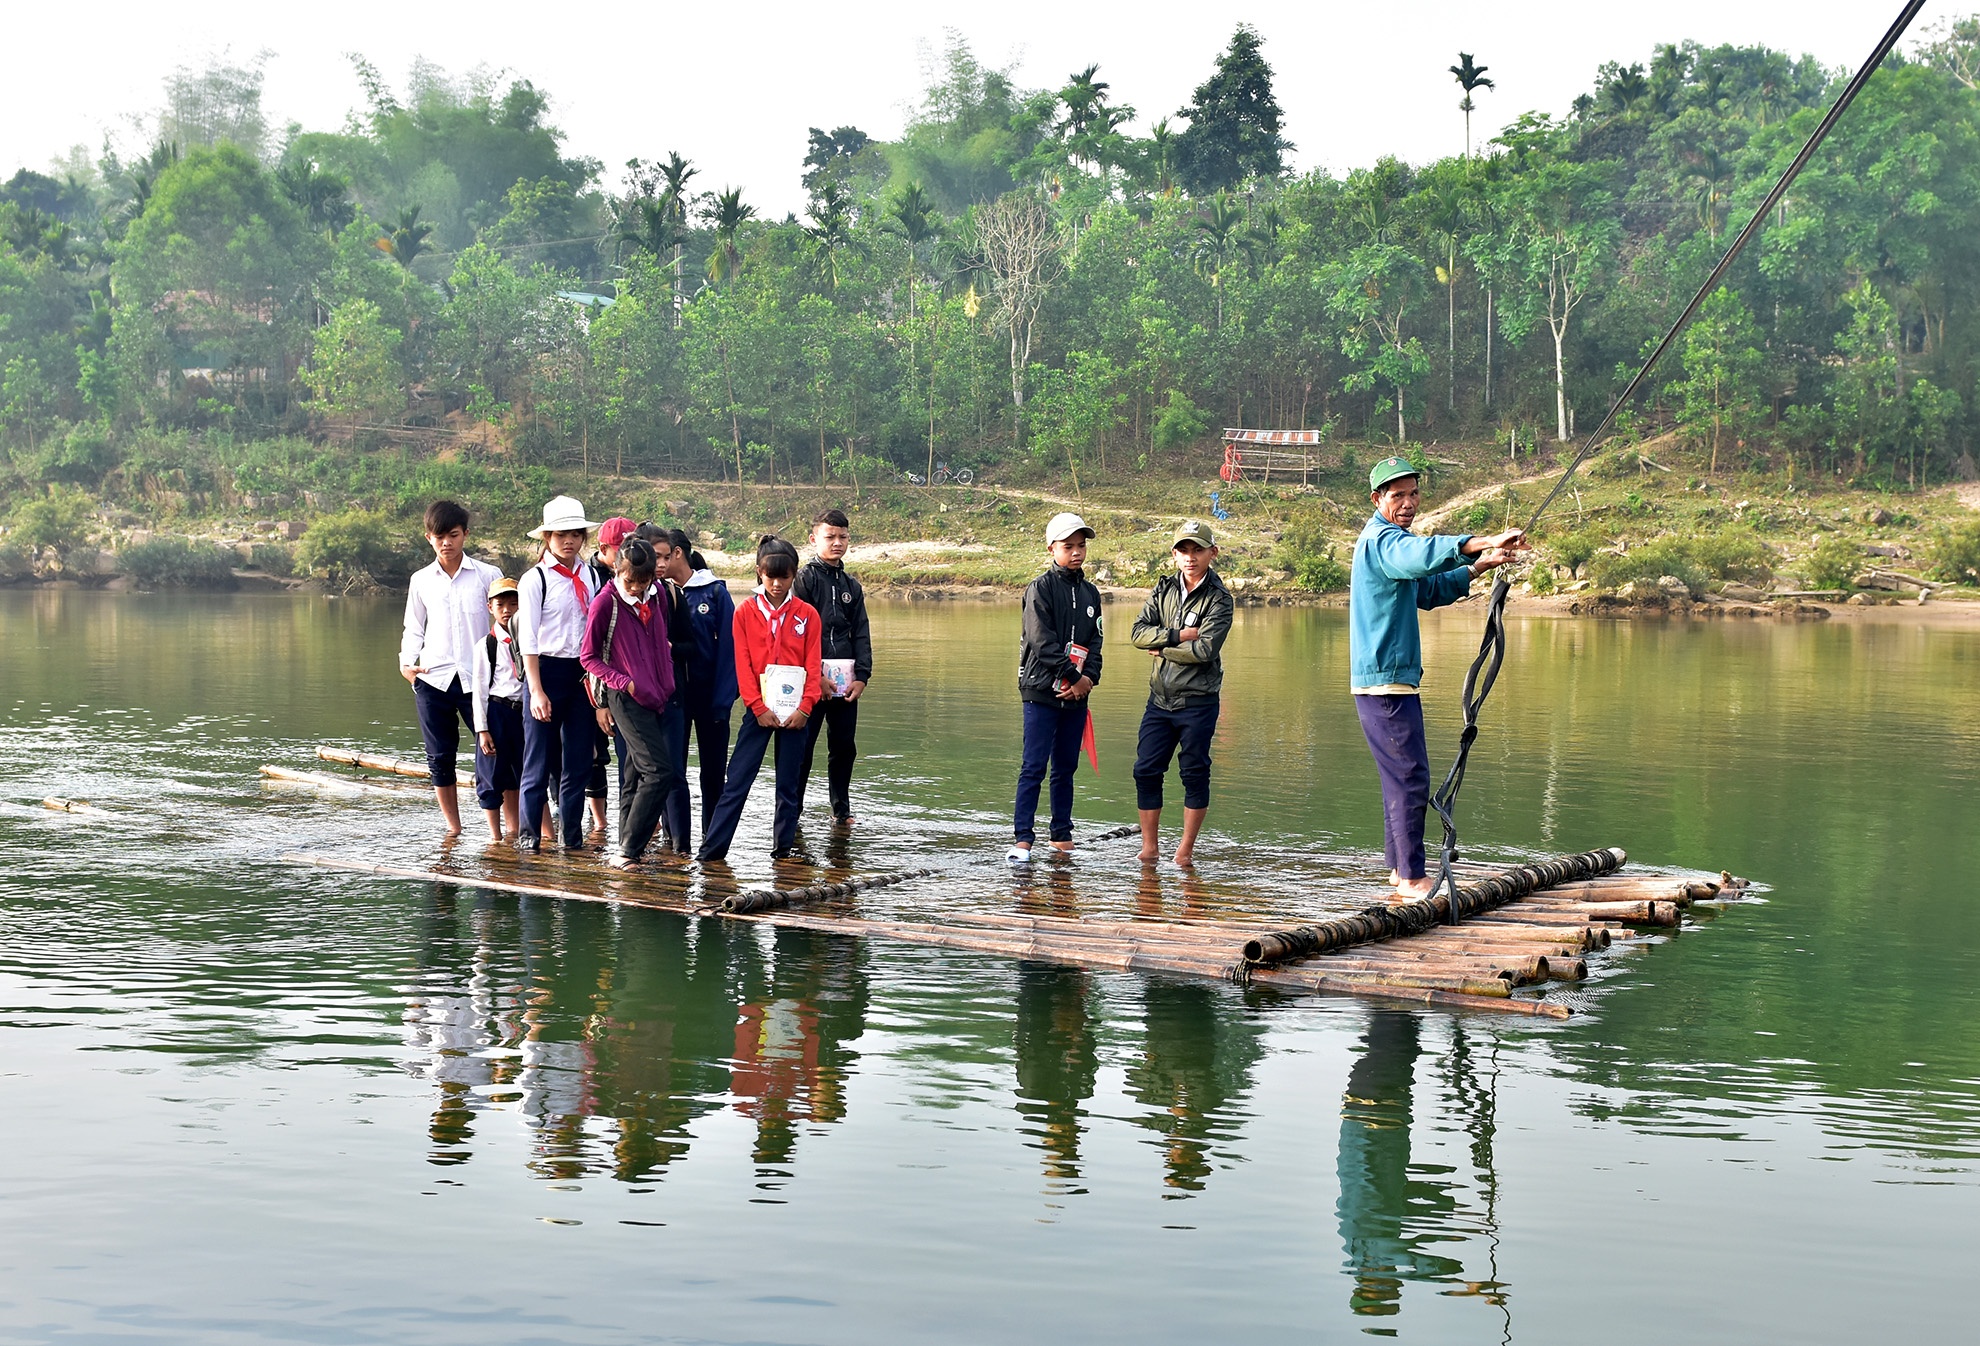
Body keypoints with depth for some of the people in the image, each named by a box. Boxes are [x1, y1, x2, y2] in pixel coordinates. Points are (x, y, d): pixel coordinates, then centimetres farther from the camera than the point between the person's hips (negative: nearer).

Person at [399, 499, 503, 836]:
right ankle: (452, 828, 16)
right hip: (432, 681, 3)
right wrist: (406, 662, 2)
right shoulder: (421, 581, 10)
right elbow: (414, 628, 19)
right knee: (440, 758, 6)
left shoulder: (487, 576, 4)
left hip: (478, 679, -3)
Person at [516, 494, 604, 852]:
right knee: (539, 762, 0)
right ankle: (529, 834, 11)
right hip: (548, 671, -4)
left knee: (578, 762, 7)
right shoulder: (535, 579, -4)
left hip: (585, 675, 4)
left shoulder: (591, 576, 9)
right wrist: (536, 691, -14)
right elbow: (527, 640, -7)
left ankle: (573, 836, 15)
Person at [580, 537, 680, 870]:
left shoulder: (658, 593, 7)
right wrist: (623, 681, -14)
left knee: (637, 773, 8)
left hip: (660, 696, 6)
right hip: (628, 699, -6)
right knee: (658, 770, -15)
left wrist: (667, 678, 14)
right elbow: (589, 657, -4)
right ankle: (628, 849, -10)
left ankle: (626, 849, 12)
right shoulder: (606, 602, -10)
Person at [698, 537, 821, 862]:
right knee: (736, 782, -4)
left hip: (794, 712, 1)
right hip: (759, 710, -1)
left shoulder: (807, 614, 4)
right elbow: (743, 665, -1)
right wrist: (758, 706, -11)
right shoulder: (745, 613, 3)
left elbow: (812, 665, 1)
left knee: (788, 785, 6)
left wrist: (805, 707, -10)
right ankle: (712, 849, -5)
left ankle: (783, 849, 14)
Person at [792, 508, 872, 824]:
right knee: (802, 748, -4)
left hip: (846, 682, 5)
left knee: (844, 748, 9)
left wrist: (862, 676, 0)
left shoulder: (852, 585, 15)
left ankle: (842, 808, 20)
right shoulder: (805, 578, -2)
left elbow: (861, 635, 13)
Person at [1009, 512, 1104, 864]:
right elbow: (1044, 642, -12)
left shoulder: (1090, 593, 14)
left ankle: (1061, 836, 17)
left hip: (1076, 695, 6)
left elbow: (1094, 641, 10)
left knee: (1066, 768, 10)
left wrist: (1089, 678, -7)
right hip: (1042, 692, -6)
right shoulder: (1041, 588, -4)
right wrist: (1074, 677, -13)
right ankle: (1022, 839, -7)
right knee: (1034, 768, -7)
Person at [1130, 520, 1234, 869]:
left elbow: (1204, 650, -18)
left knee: (1195, 774, 2)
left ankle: (1186, 849, 13)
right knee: (1146, 771, 3)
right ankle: (1149, 847, 13)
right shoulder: (1164, 589, 8)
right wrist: (1177, 636, -16)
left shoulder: (1219, 600, -6)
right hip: (1160, 699, 4)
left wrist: (1161, 648, -8)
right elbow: (1139, 632, -3)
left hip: (1198, 702, -4)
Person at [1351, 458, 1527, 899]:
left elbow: (1428, 591, 28)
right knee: (1411, 778, -10)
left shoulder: (1388, 539, 20)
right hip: (1385, 681, -11)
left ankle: (1399, 868, 24)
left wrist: (1478, 567, 15)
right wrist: (1482, 544, -44)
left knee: (1400, 776, 16)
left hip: (1395, 680, 11)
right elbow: (1423, 555, -36)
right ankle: (1411, 879, -9)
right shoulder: (1381, 539, -13)